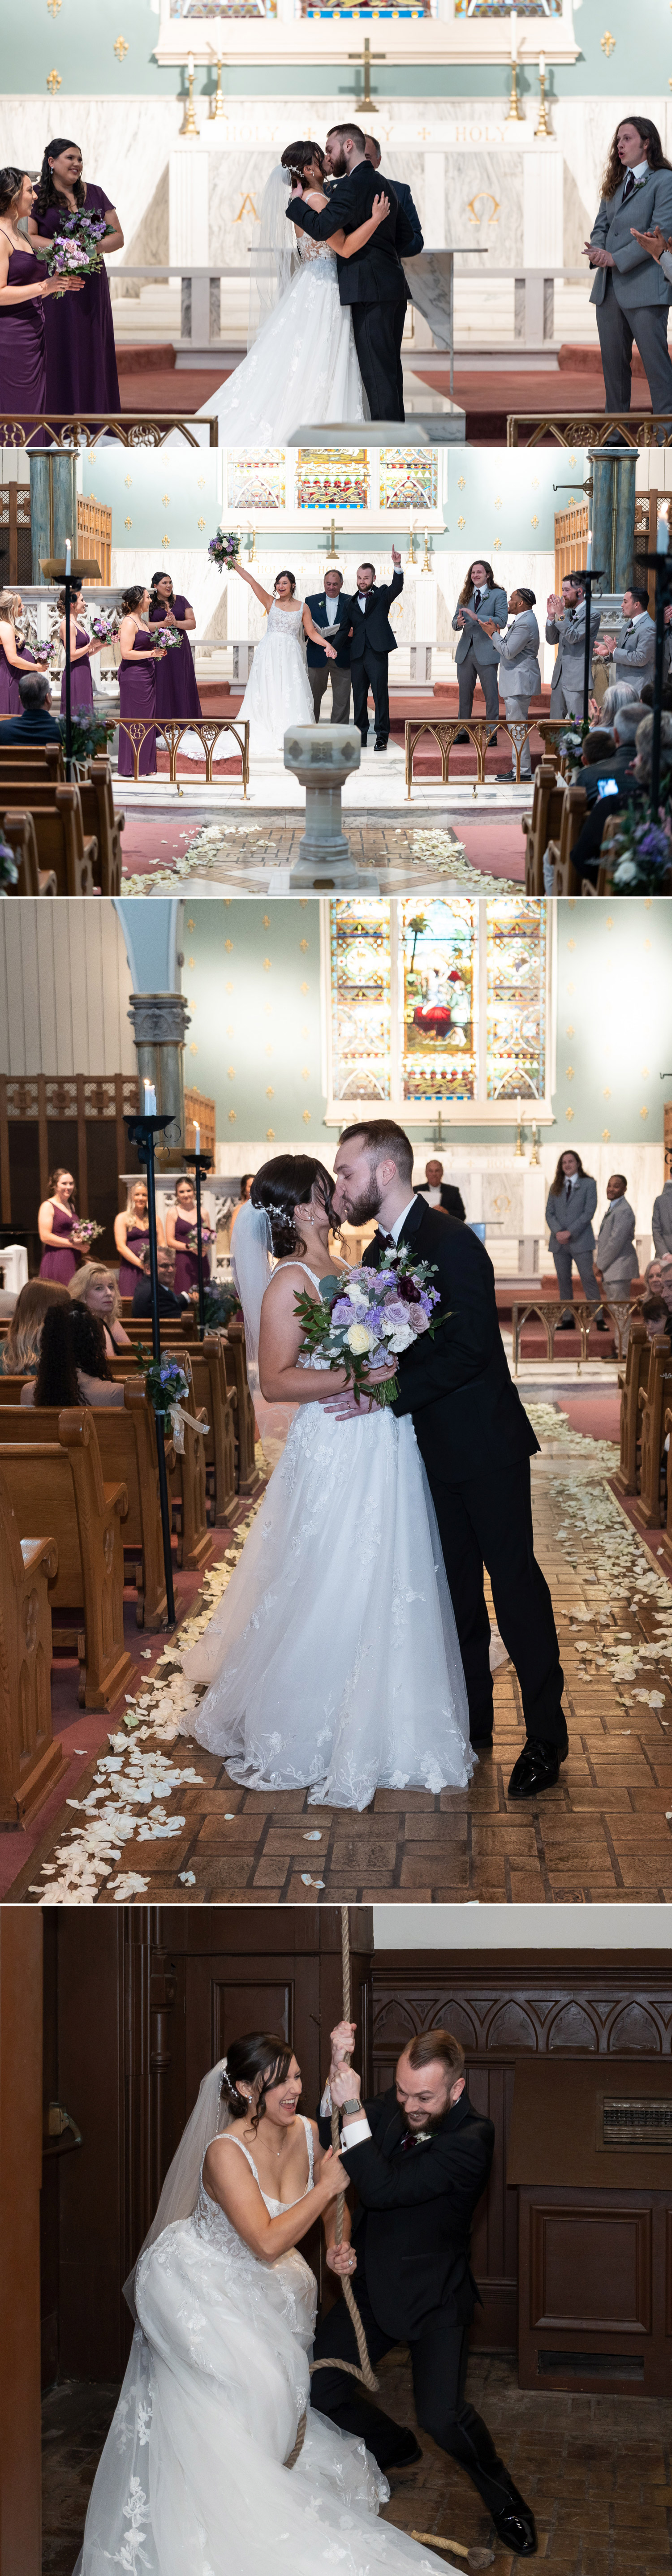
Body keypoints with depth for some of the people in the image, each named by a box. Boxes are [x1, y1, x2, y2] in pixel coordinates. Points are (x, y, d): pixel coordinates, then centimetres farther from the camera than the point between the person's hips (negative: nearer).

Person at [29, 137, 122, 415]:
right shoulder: (38, 197, 2)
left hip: (91, 285, 3)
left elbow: (118, 237, 9)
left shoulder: (95, 194, 12)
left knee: (93, 351, 1)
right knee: (59, 353, -5)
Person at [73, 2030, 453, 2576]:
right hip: (197, 2283, -7)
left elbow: (333, 2205, 7)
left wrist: (339, 2247, -13)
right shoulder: (226, 2152, -31)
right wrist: (326, 2185, -29)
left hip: (260, 2288, 7)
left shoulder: (307, 2133, -11)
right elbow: (268, 2242, -35)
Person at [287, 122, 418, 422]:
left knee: (377, 373, -8)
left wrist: (294, 201, -8)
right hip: (395, 287, 9)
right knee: (390, 369, 13)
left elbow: (321, 228, -22)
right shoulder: (384, 184, 18)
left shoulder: (352, 185, -11)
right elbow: (407, 236, 23)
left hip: (371, 290, -9)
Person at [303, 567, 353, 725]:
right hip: (317, 656, 0)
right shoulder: (311, 601, 8)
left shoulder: (350, 602, 6)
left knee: (342, 698, 0)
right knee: (313, 695, 5)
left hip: (341, 657, 0)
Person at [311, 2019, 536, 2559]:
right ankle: (394, 2448, 34)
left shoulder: (471, 2139, -28)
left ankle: (506, 2503, 13)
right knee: (316, 2384, 3)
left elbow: (383, 2189, -32)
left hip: (435, 2297, -6)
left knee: (442, 2414, -18)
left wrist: (353, 2110, -33)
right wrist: (339, 2076, -23)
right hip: (375, 2285, 6)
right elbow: (327, 2146, -9)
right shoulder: (393, 2107, -8)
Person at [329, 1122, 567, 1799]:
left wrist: (389, 1394, -23)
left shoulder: (451, 1243, -18)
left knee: (514, 1580, -2)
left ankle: (547, 1736, 6)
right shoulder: (378, 1253, 9)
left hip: (485, 1443, -8)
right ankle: (472, 1722, 25)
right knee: (457, 1587, 14)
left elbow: (470, 1349, -23)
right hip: (434, 1446, 8)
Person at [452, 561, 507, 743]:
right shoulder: (465, 596, 15)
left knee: (491, 695, -2)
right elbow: (456, 623, 13)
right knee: (464, 694, 9)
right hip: (465, 652, 5)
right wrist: (458, 622, -12)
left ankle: (492, 734, 3)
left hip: (486, 651, -5)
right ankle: (463, 733, 16)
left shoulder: (498, 595, 0)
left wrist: (477, 617, -20)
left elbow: (502, 620, -12)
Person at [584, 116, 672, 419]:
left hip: (644, 286, -7)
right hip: (609, 286, 7)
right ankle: (617, 432, 15)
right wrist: (597, 251, -7)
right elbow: (601, 226, 17)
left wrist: (616, 258, -16)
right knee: (613, 360, 9)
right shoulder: (615, 183, 20)